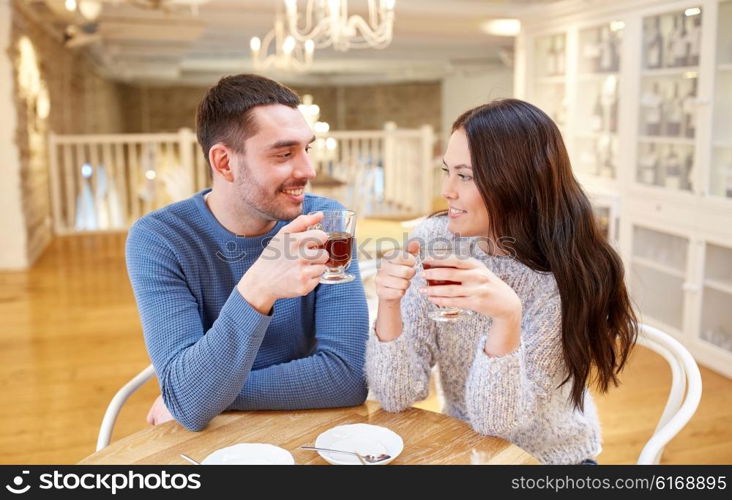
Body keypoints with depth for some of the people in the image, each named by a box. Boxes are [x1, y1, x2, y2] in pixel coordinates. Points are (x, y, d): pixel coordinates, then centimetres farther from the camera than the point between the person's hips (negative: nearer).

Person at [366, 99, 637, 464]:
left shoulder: (567, 274, -19)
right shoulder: (432, 240, -12)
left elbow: (496, 422, -20)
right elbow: (397, 397, -12)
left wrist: (507, 317, -35)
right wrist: (388, 304, -28)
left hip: (553, 457, -1)